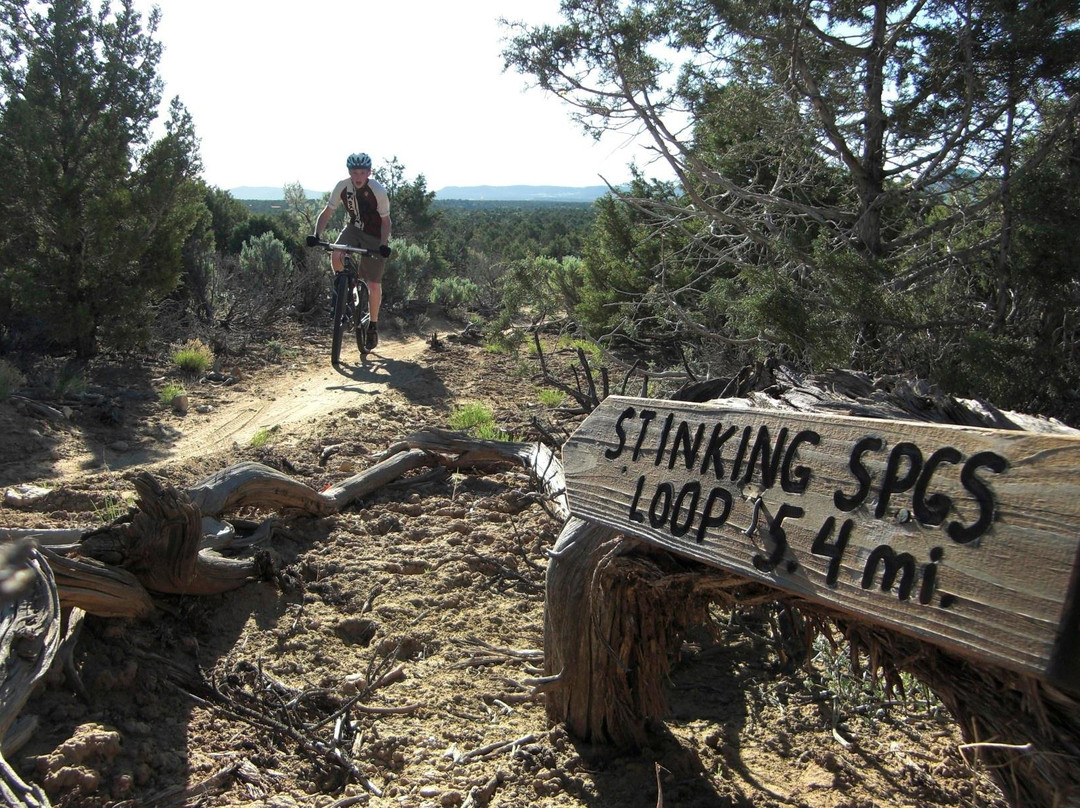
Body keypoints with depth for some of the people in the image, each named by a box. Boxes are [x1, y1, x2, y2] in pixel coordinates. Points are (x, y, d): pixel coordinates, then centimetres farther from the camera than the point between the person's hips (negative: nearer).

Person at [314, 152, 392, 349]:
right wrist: (317, 234, -25)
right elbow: (327, 212, -9)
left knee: (374, 284, -5)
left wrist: (384, 244, -31)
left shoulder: (378, 191, -24)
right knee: (336, 256, -28)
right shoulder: (342, 187, -16)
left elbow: (385, 221, -16)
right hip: (353, 228, 3)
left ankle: (373, 325, 14)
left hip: (375, 237, -3)